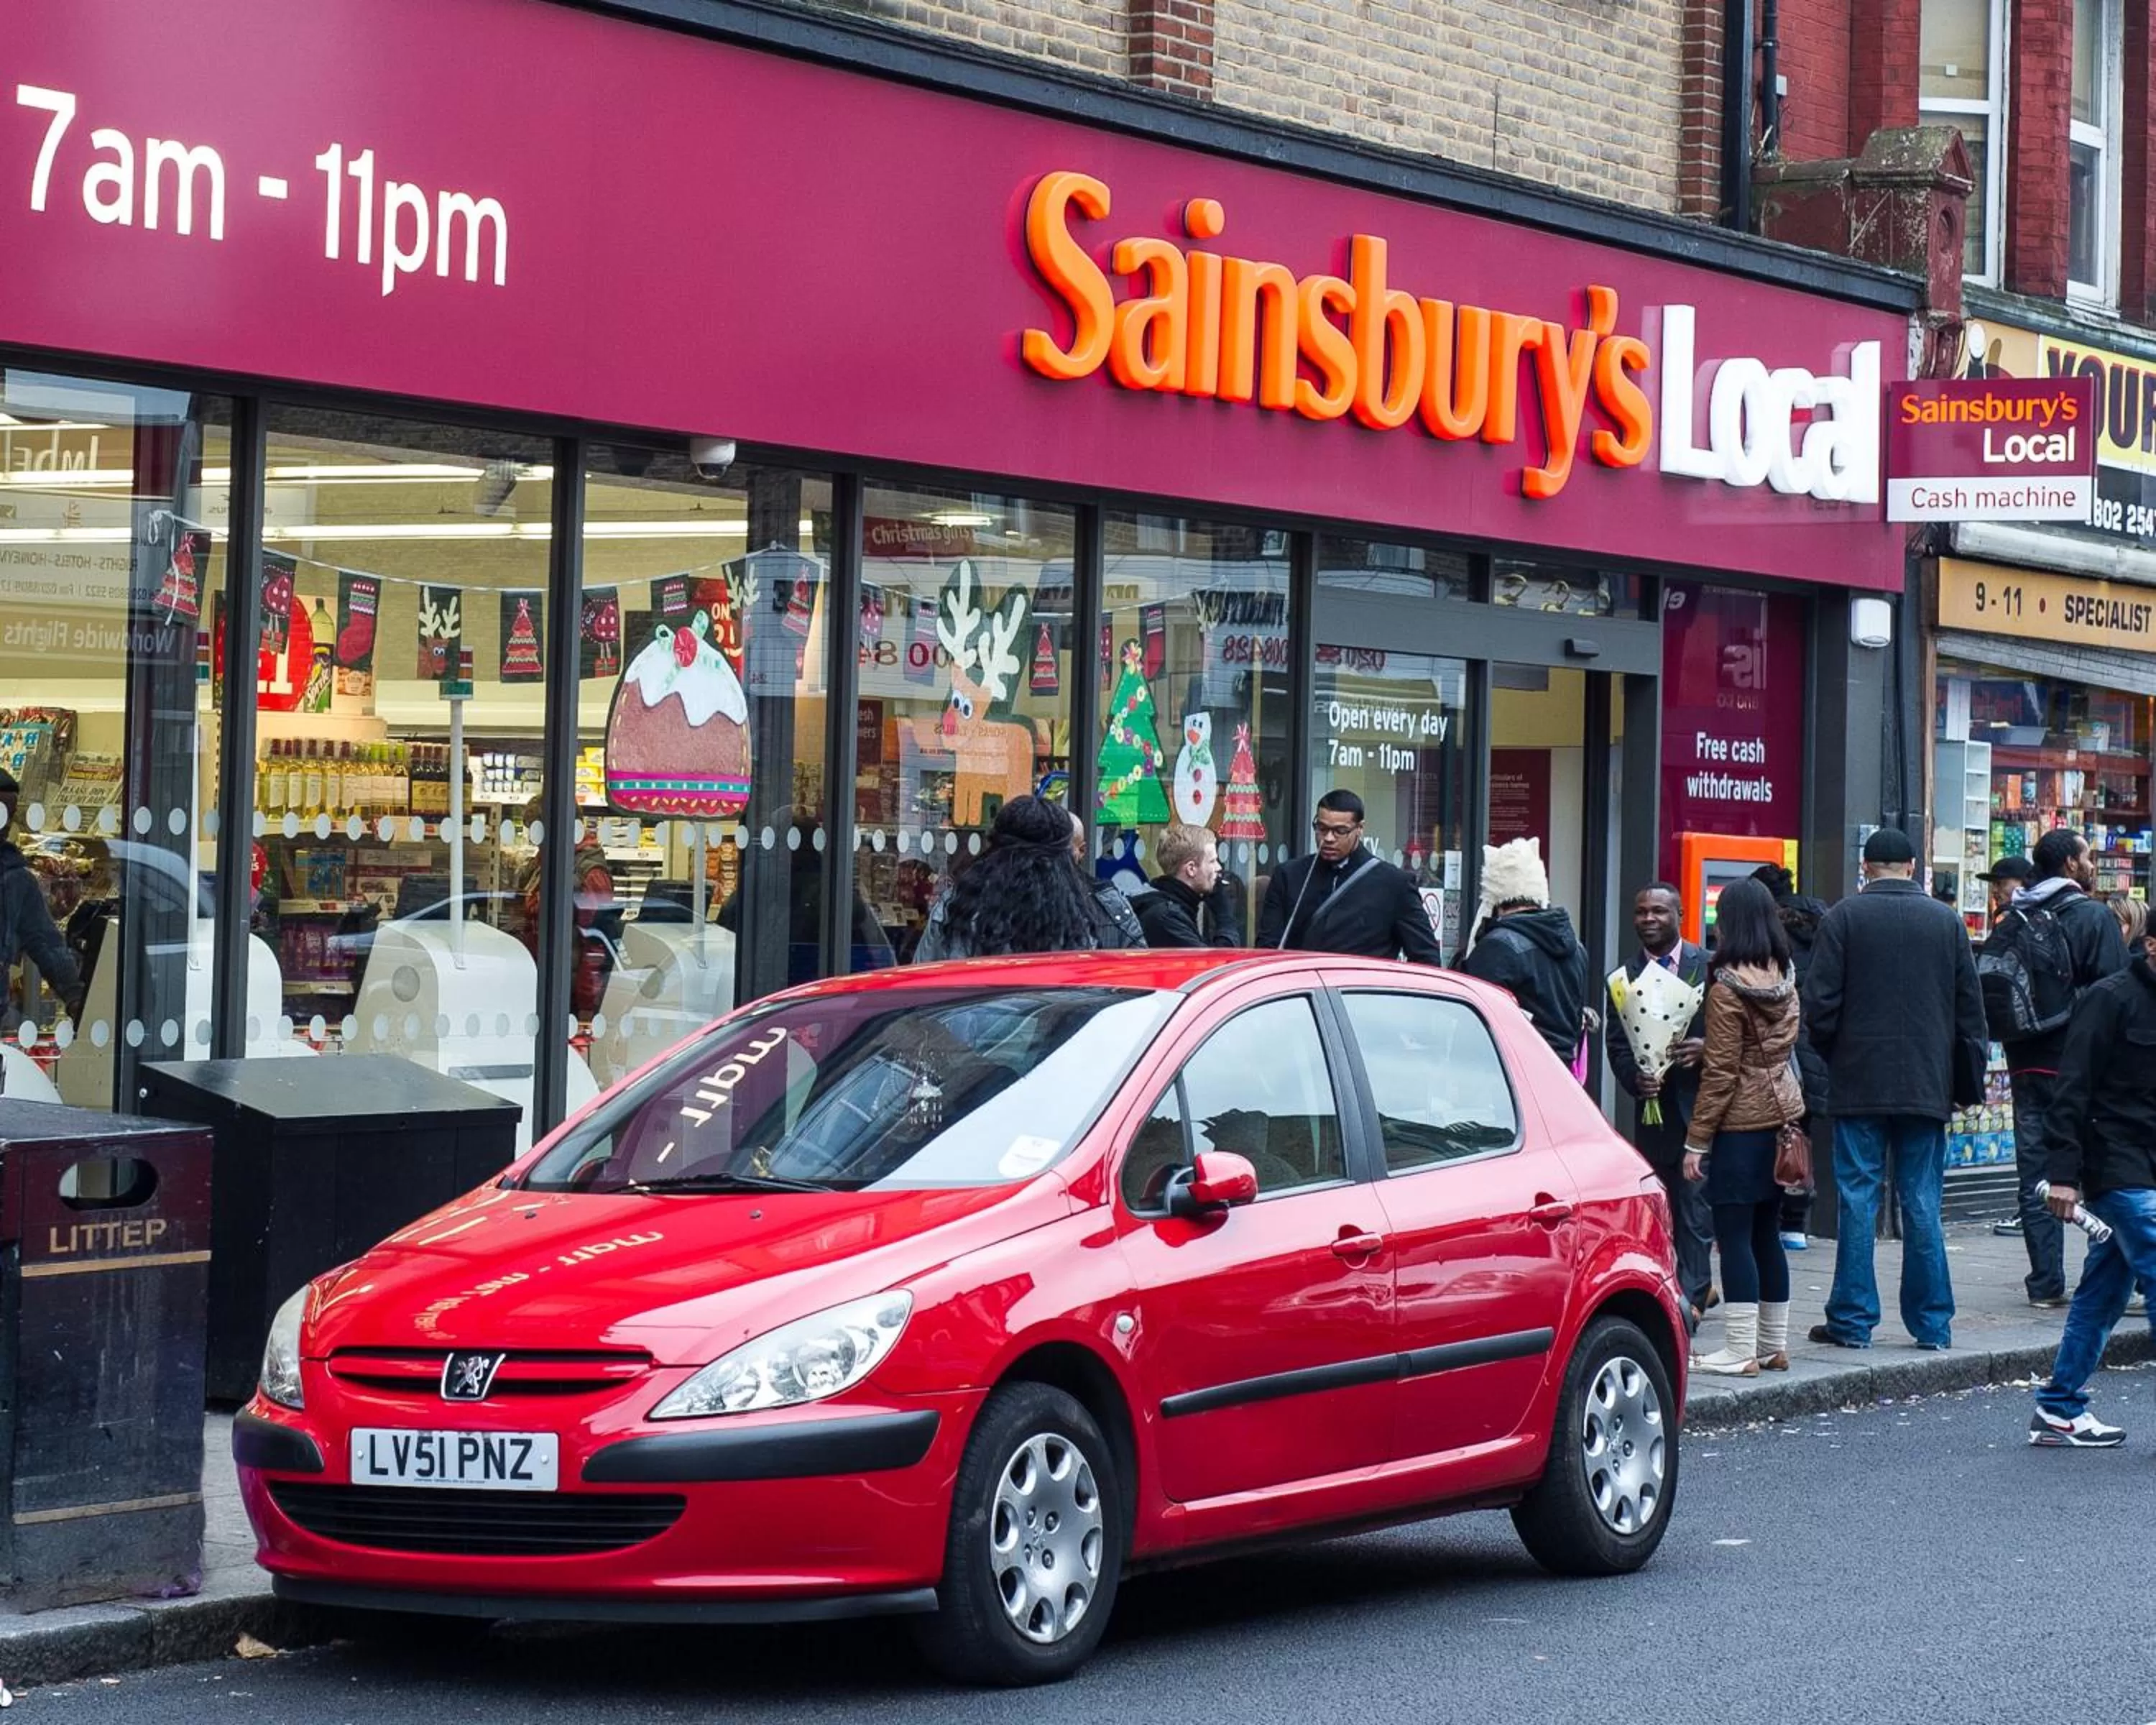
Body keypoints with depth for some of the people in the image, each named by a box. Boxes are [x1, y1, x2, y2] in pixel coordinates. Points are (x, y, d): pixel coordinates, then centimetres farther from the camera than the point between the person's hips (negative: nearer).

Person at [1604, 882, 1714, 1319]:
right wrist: (1636, 1079, -13)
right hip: (1654, 1104, 3)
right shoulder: (1625, 977, 10)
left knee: (1694, 1204, -7)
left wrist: (1706, 1047, -17)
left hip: (1699, 1100, -3)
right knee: (1663, 1204, 7)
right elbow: (1617, 1047, 6)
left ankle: (1690, 1296, -4)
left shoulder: (1710, 967, 2)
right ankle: (1700, 1287, 19)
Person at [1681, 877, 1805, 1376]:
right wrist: (1702, 1048, 16)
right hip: (1783, 1112, 8)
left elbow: (1721, 1071, -14)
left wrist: (1697, 1140, -9)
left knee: (1734, 1234, -4)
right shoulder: (1785, 979, 7)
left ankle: (1741, 1351, -5)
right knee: (1766, 1232, 14)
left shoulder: (1727, 988, -14)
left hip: (1741, 1123, -8)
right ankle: (1774, 1345, 19)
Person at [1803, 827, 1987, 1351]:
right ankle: (1932, 1323, 7)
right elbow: (1970, 1008, 7)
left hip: (1859, 1085, -2)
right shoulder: (1947, 921, 5)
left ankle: (1852, 1321, 2)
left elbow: (1820, 1002, -6)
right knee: (1923, 1201, 6)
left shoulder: (1843, 918, -3)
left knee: (1858, 1199, 1)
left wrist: (1830, 1054, 11)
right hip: (1927, 1086, 2)